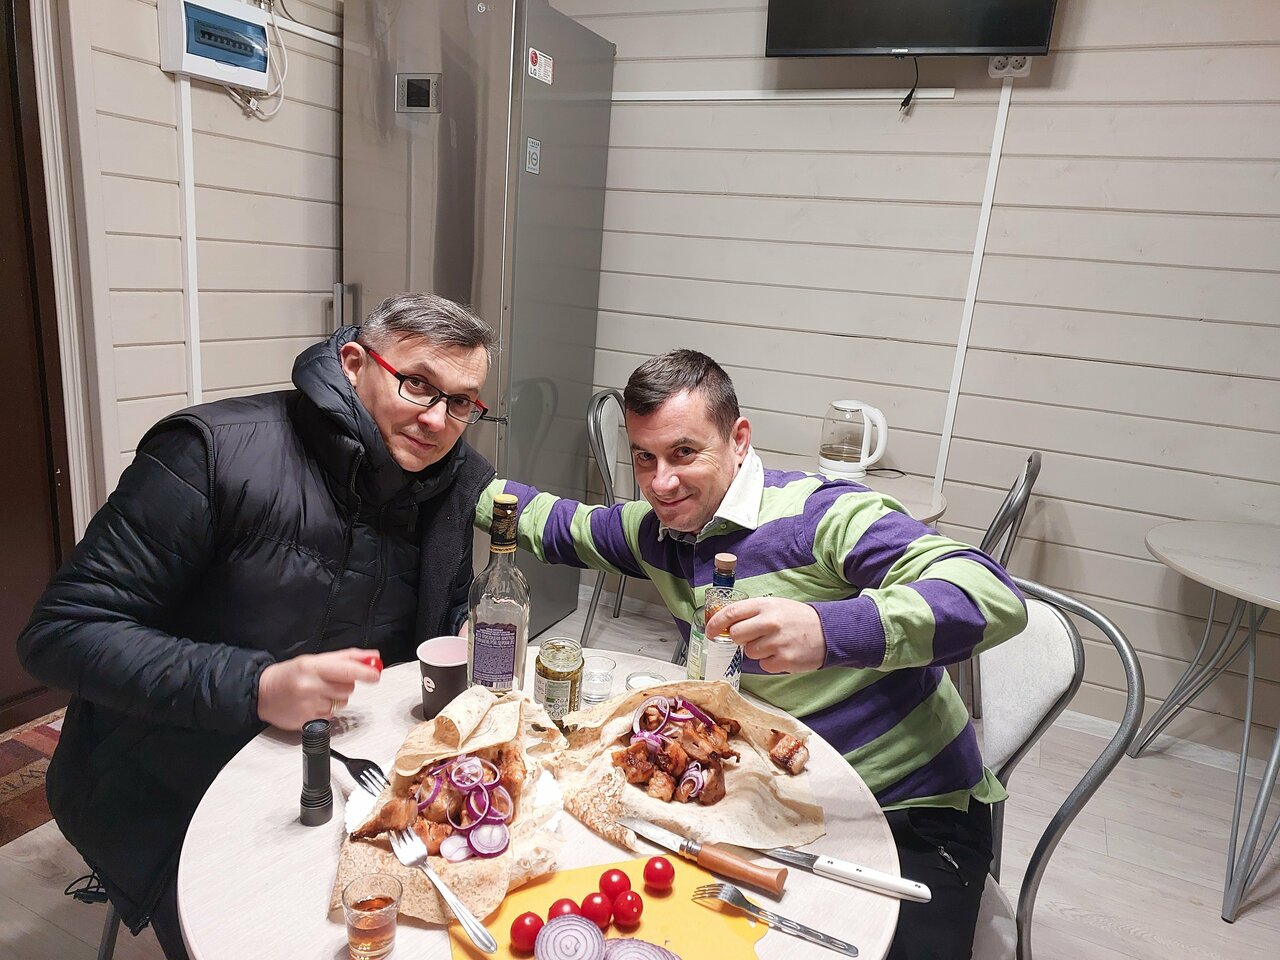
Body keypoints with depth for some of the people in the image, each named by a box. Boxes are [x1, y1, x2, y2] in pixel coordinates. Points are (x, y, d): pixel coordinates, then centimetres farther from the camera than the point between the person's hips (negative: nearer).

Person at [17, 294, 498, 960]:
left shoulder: (463, 485, -3)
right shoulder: (216, 451, -19)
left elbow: (459, 616, 10)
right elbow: (61, 633, -17)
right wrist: (256, 687, -28)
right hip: (169, 802, -4)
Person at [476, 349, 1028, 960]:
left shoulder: (820, 514, -23)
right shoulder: (657, 529, 1)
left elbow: (995, 597, -33)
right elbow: (564, 528, 20)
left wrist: (825, 629, -49)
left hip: (914, 816, -4)